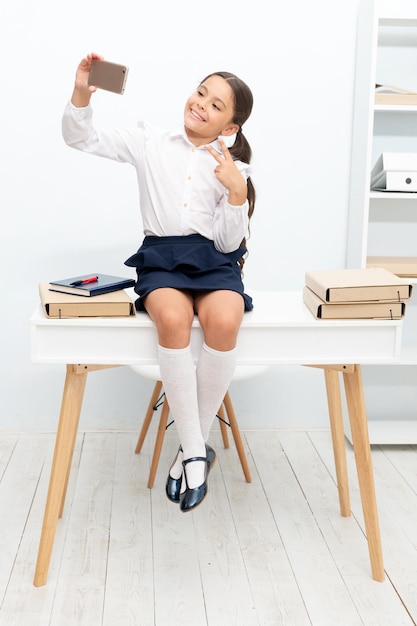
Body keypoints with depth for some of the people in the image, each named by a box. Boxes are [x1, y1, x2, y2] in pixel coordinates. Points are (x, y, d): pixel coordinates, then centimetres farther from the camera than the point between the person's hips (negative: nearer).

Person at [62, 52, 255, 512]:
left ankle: (192, 447, -15)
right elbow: (82, 139, 10)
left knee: (223, 322, -34)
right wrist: (81, 94, -8)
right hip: (161, 257, 0)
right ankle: (197, 453, -23)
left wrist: (238, 192, -12)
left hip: (214, 261, 1)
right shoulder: (151, 143, 11)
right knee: (173, 318, -36)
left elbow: (229, 242, 3)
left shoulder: (233, 167, 10)